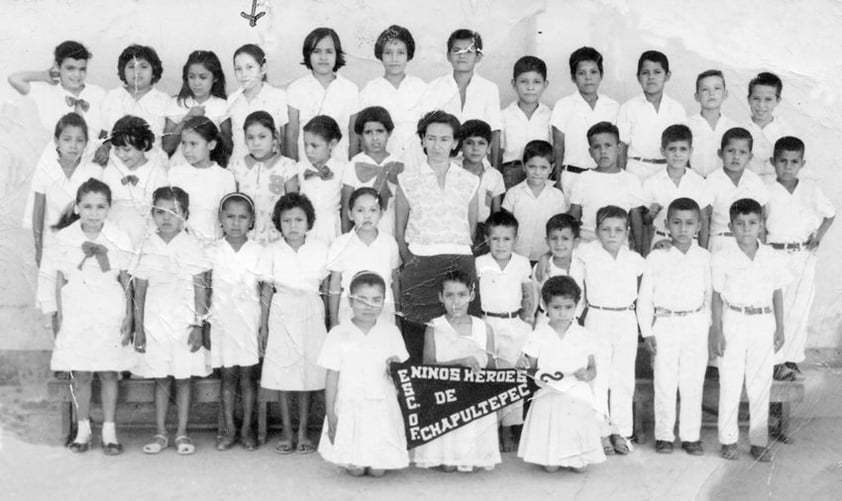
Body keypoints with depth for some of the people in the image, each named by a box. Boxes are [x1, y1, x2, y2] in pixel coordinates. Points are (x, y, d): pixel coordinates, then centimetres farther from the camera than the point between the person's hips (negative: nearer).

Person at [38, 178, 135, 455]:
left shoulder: (119, 241, -2)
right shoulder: (64, 239, 0)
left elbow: (126, 283, 3)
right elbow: (60, 281, 6)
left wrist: (128, 317, 0)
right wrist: (58, 316, 4)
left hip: (110, 316, -1)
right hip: (76, 315, 1)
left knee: (108, 374, 4)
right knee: (80, 375, 5)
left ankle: (109, 431, 14)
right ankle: (83, 429, 18)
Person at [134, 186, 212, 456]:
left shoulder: (191, 246, -3)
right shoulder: (148, 247, 2)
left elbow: (201, 289, -2)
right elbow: (140, 290, 5)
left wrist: (198, 325, -7)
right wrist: (138, 327, 3)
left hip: (184, 323, -1)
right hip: (155, 323, 2)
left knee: (184, 378, 5)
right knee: (160, 378, 8)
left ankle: (182, 433, 14)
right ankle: (160, 433, 16)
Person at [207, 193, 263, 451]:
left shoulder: (258, 252, -1)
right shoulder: (213, 251, 1)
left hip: (250, 321, -1)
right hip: (222, 320, 1)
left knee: (248, 375, 4)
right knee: (227, 375, 6)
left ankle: (247, 429, 13)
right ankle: (229, 429, 14)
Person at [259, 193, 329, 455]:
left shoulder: (320, 249, 0)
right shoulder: (272, 251, -1)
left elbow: (326, 288, 7)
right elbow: (266, 292, 4)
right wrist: (263, 328, 4)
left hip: (311, 315, 0)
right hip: (282, 317, 0)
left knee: (307, 377, 4)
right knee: (282, 379, 3)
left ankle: (303, 433, 15)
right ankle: (287, 434, 14)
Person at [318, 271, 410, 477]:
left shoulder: (391, 332, -1)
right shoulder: (338, 335, -6)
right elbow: (332, 378, -2)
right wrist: (331, 416, -3)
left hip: (382, 408, 1)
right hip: (350, 408, -1)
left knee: (377, 470, -1)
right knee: (355, 469, -2)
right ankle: (348, 460, 31)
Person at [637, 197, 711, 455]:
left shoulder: (704, 257, 3)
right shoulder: (656, 258, -3)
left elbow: (709, 293, 11)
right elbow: (645, 296, -1)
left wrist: (707, 323, 7)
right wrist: (647, 331, -4)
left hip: (696, 325, 2)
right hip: (665, 325, -2)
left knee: (693, 383, 7)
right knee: (665, 383, 4)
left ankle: (690, 435, 17)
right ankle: (664, 435, 15)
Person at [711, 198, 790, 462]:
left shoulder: (774, 259, 0)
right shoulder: (722, 258, -6)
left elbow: (777, 294, 7)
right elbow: (717, 296, -2)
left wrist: (780, 328, 6)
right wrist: (717, 330, -5)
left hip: (763, 323, 2)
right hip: (733, 322, -2)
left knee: (761, 384, 7)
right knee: (730, 382, 4)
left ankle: (759, 441, 17)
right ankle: (728, 439, 15)